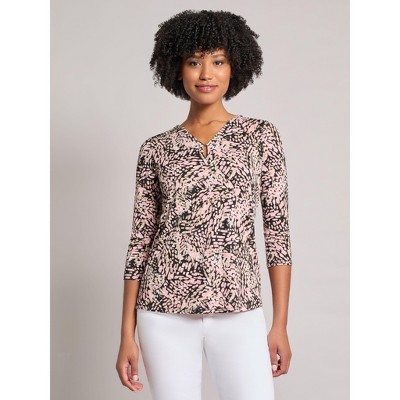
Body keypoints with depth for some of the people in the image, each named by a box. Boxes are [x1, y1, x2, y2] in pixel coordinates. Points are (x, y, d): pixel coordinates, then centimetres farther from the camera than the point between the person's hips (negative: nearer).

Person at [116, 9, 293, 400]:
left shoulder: (261, 135, 3)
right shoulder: (155, 149, 4)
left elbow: (277, 228, 1)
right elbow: (140, 240, 6)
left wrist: (280, 324, -3)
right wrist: (127, 334, 3)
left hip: (239, 310, 0)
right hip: (166, 310, 1)